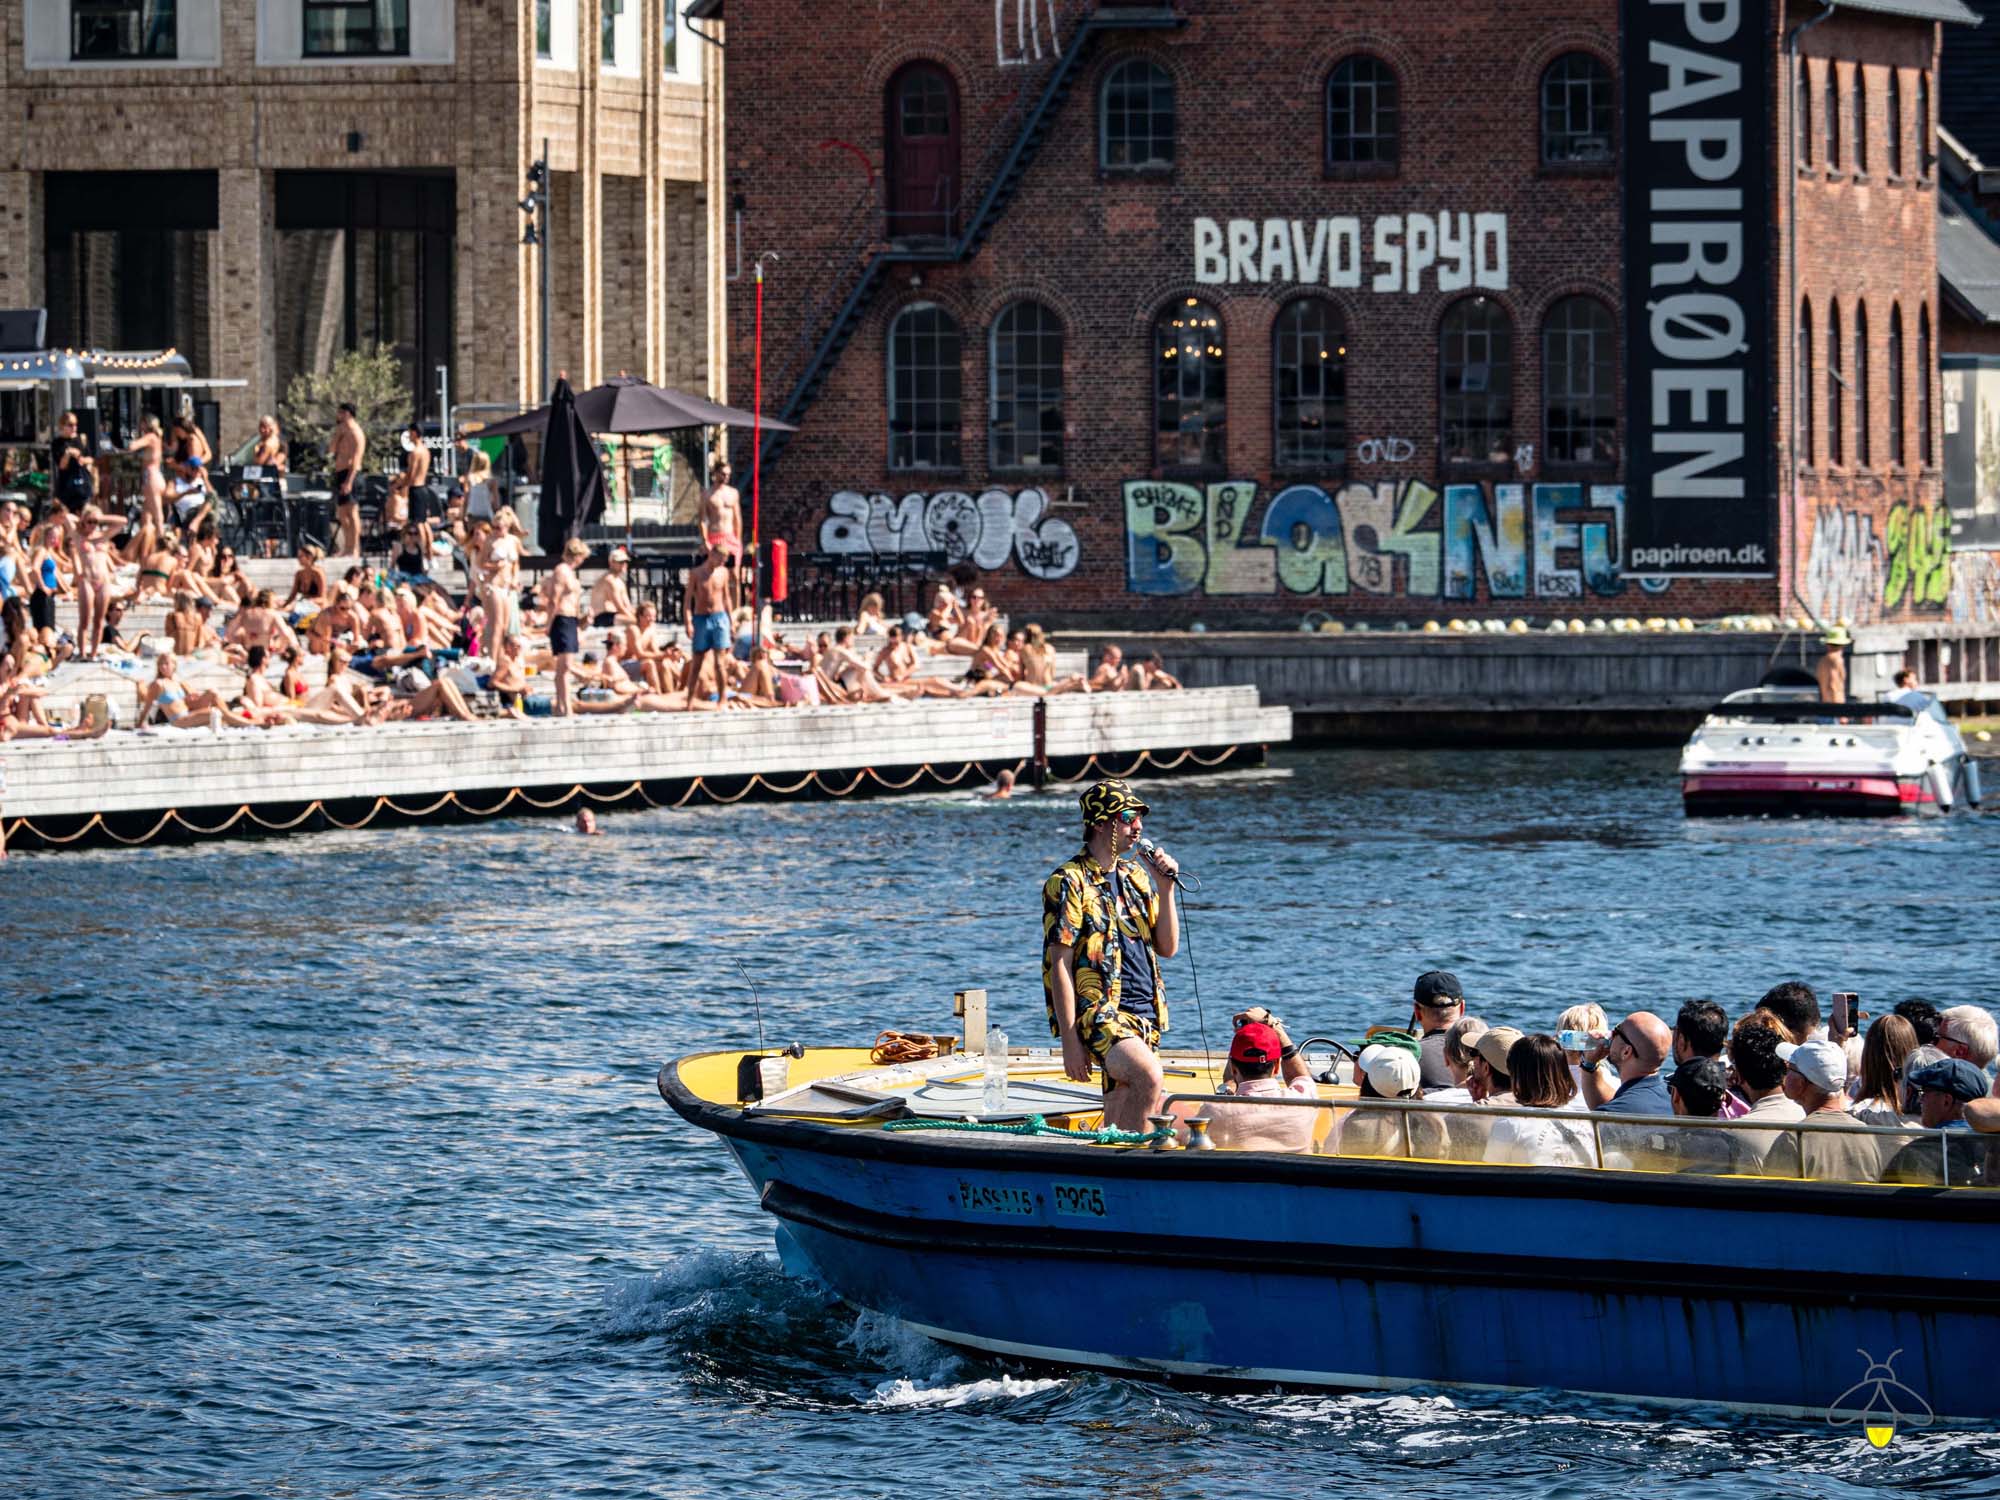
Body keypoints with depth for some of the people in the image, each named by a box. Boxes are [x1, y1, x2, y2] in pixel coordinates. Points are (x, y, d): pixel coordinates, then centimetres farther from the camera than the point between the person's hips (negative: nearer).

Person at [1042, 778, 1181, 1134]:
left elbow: (1167, 948, 15)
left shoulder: (1135, 876, 17)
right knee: (1148, 1075, -32)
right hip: (1099, 1013, -8)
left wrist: (1166, 888, 1)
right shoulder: (1070, 881, -6)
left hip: (1145, 1013, 8)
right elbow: (1059, 964, -10)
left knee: (1118, 1123, 6)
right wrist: (1070, 1041, -15)